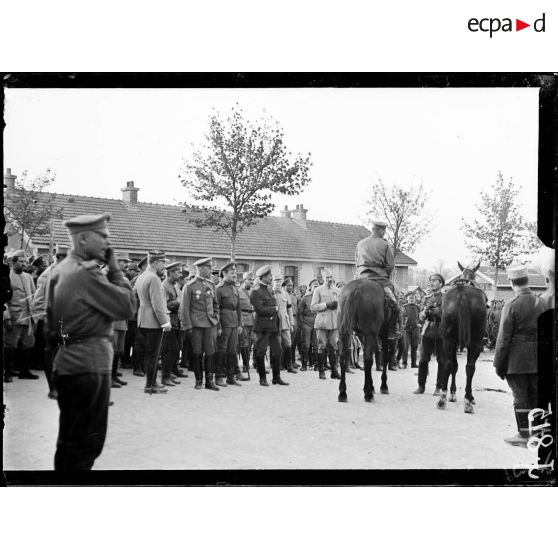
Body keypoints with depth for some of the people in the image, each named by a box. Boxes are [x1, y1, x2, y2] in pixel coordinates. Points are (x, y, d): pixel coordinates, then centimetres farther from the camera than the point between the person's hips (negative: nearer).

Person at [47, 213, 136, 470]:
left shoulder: (61, 269, 11)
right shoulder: (87, 272, -18)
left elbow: (52, 319, 16)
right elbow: (128, 306, -17)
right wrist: (114, 268, -8)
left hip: (66, 362, 10)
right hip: (90, 364, -10)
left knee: (69, 440, 19)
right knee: (87, 443, -1)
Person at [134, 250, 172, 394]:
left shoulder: (140, 277, 12)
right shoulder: (154, 278, -17)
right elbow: (157, 304, -20)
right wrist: (165, 322, -17)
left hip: (143, 321, 9)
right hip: (153, 322, -9)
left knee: (149, 354, 15)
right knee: (153, 354, -2)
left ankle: (152, 382, 23)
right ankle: (150, 386, 3)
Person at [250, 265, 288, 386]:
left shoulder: (269, 289, 14)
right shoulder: (256, 292, -12)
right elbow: (260, 310, -19)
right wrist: (274, 309, -8)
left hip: (274, 325, 8)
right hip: (263, 327, -8)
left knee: (277, 351, 7)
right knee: (261, 352, 2)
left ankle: (276, 377, 15)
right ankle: (262, 378, 10)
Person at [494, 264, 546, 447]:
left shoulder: (511, 305, -13)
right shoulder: (541, 303, 4)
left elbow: (503, 338, -12)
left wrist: (498, 363, -6)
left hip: (517, 359, -5)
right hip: (538, 358, 5)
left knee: (520, 397, 3)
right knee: (536, 396, 13)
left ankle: (524, 435, 8)